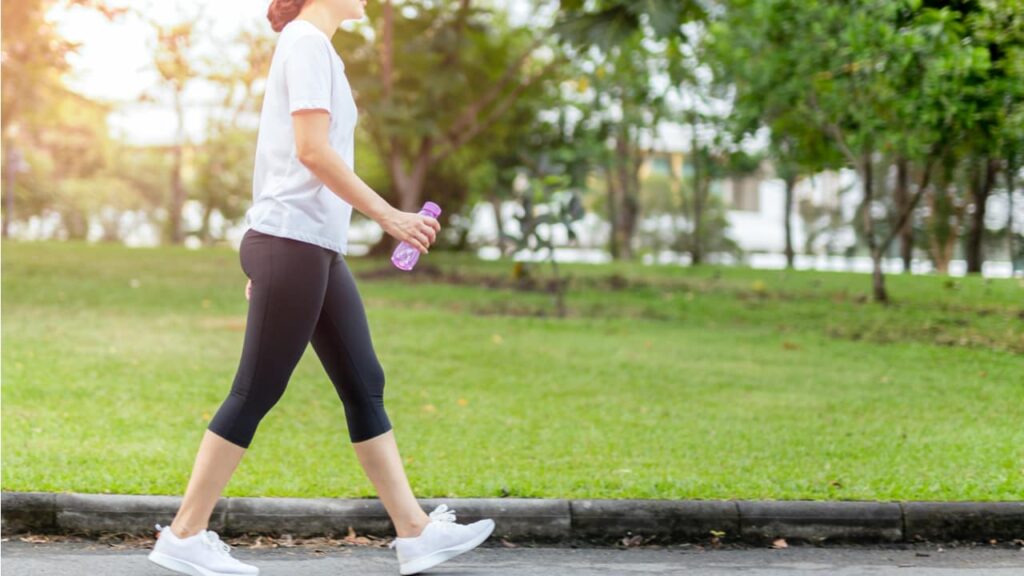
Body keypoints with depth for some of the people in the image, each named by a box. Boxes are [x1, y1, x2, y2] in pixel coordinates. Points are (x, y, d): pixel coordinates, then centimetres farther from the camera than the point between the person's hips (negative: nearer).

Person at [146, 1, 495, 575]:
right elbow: (312, 150, -19)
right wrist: (389, 215, -17)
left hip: (318, 248, 10)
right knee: (256, 394, -5)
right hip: (293, 242, -10)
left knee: (364, 387, 8)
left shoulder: (314, 48, 19)